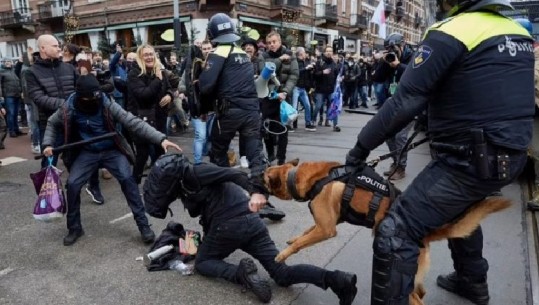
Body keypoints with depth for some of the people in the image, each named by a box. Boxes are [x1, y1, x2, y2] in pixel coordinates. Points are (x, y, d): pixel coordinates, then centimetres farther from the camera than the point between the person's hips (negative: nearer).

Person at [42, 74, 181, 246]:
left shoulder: (108, 105, -19)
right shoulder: (68, 109, -12)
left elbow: (133, 122, -26)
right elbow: (52, 124, 11)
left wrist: (160, 139, -36)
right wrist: (48, 144, -4)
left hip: (112, 151, -2)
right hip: (86, 153, 3)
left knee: (127, 179, -21)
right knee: (72, 184, -10)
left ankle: (143, 225, -10)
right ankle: (74, 228, 15)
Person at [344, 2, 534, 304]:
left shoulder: (451, 32, -15)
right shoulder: (519, 33, 10)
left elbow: (405, 102, -19)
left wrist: (362, 146, -9)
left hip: (469, 159, -9)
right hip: (511, 155, 9)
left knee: (395, 233, -7)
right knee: (462, 211, 34)